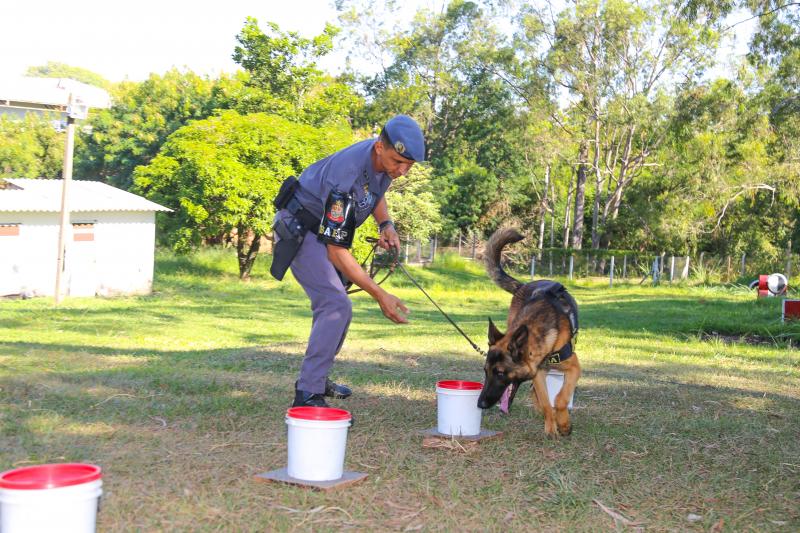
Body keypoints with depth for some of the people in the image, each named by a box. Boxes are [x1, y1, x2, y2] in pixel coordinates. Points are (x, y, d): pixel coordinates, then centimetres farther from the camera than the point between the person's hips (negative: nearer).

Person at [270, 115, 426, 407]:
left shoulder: (385, 159, -11)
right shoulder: (347, 177, -36)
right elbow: (337, 251, -32)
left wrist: (386, 224, -5)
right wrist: (380, 295, -35)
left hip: (324, 227, 9)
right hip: (299, 228, -9)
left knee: (335, 305, 14)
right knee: (336, 305, -21)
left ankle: (316, 379, 28)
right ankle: (307, 395, -20)